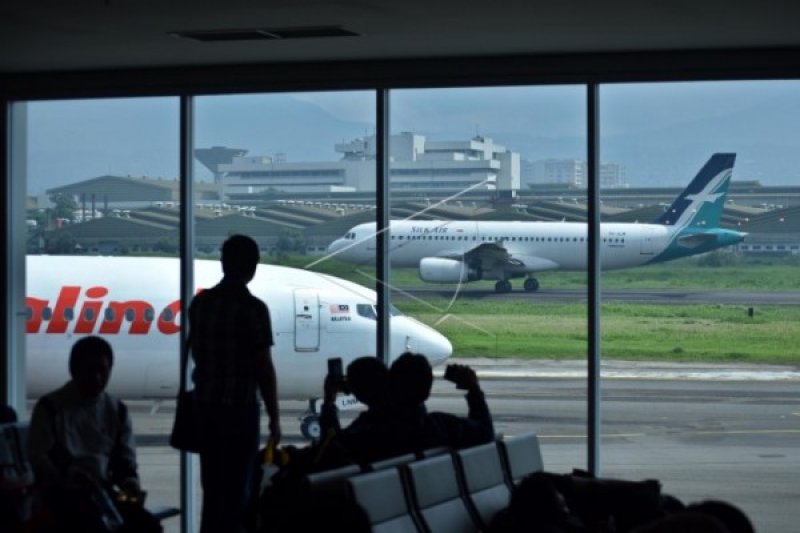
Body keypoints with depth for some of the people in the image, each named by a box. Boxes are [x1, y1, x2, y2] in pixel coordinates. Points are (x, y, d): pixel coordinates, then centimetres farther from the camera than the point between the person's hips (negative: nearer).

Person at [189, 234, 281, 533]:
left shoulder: (200, 303, 4)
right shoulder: (252, 308, -13)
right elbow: (264, 368, -13)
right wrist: (274, 417, -6)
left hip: (206, 405, 6)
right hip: (239, 407, -6)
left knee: (212, 486, 14)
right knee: (236, 488, 2)